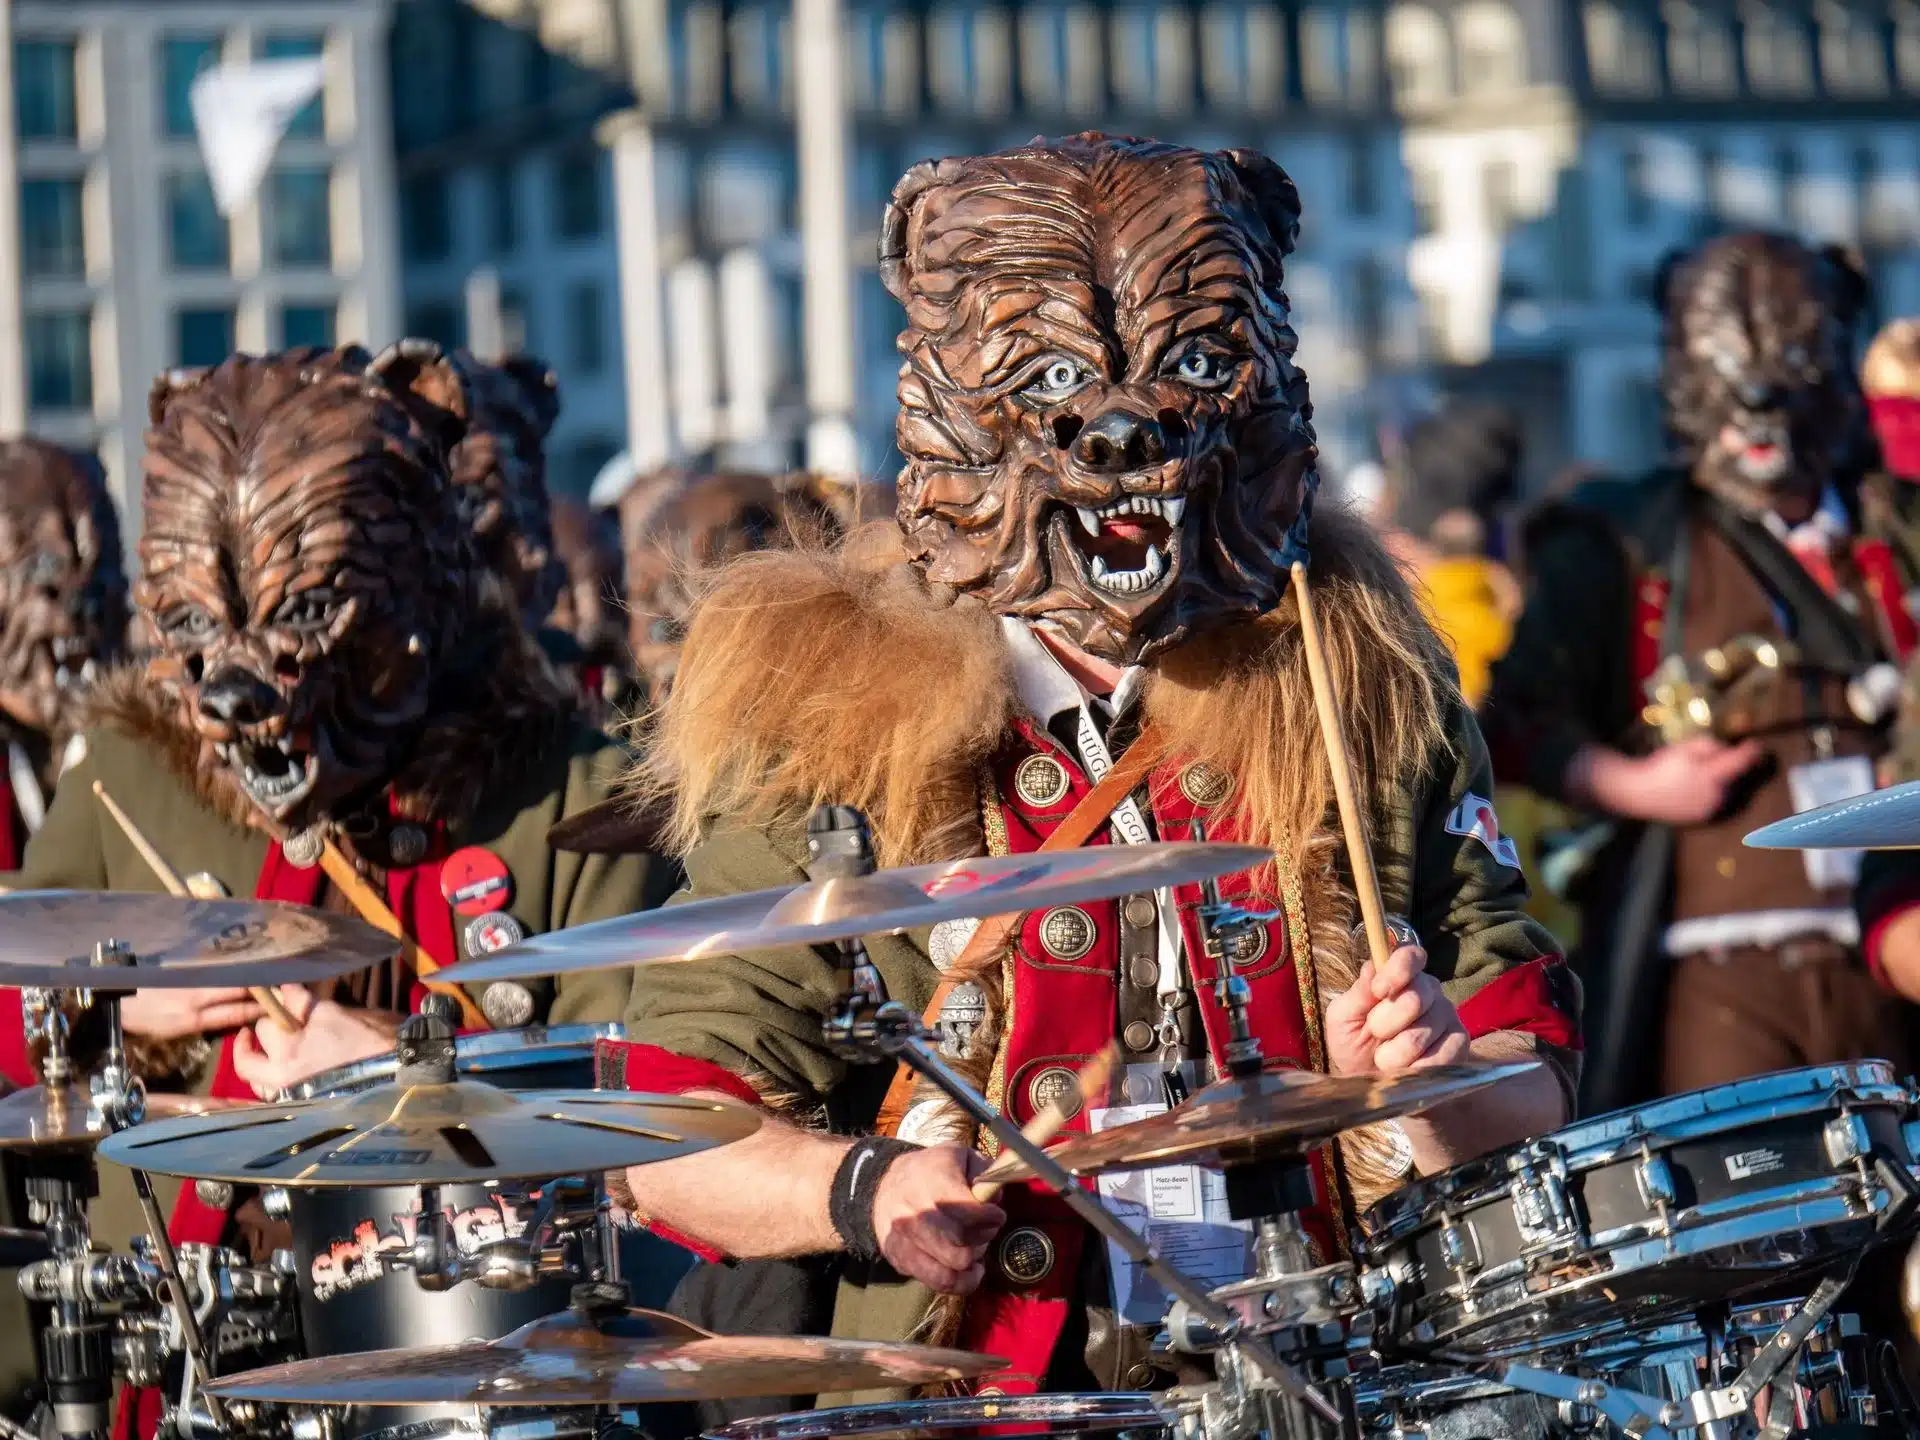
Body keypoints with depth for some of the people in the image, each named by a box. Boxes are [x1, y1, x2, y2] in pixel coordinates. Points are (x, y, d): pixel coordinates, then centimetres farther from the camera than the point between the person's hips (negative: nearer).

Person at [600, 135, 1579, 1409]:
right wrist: (863, 1192, -9)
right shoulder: (835, 724, 9)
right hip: (967, 1402, -2)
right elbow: (676, 1144, 10)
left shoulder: (1365, 688, 15)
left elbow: (1529, 1081, 19)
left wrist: (1438, 1084, -2)